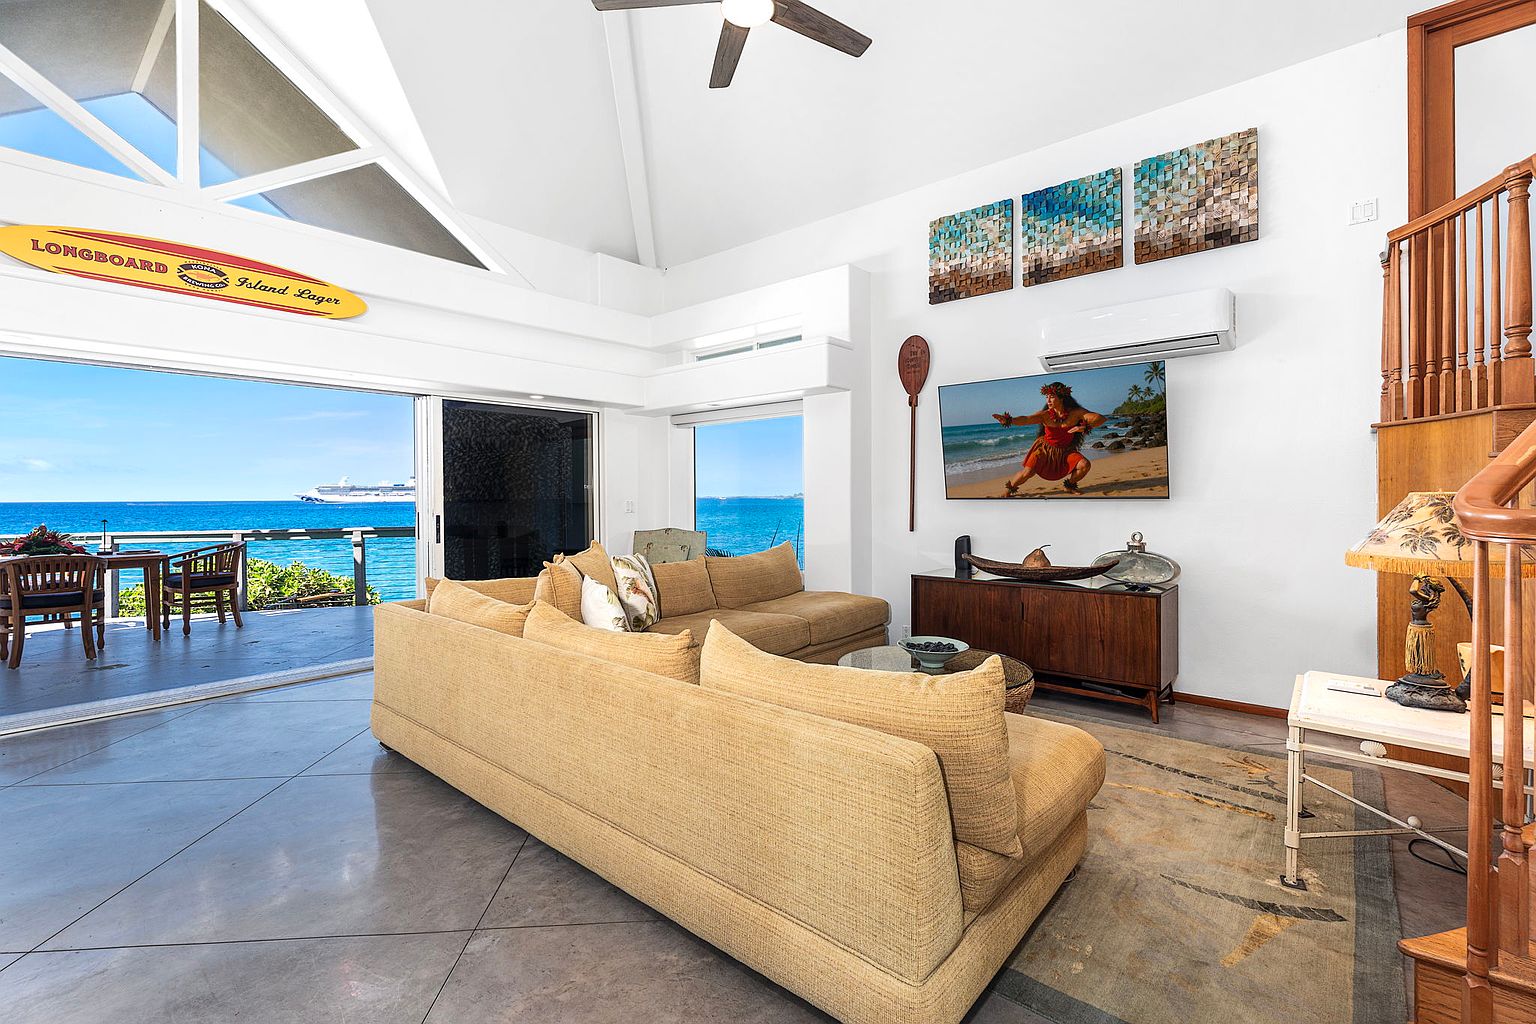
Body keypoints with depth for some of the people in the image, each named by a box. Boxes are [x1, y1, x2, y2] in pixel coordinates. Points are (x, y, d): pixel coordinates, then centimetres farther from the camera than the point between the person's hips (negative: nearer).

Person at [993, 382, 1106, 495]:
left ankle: (1070, 484, 13)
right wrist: (1008, 420, -51)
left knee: (1085, 465, -17)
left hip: (1066, 451, 2)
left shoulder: (1075, 413, -14)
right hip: (1045, 449, -2)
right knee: (1028, 472, -18)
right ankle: (1010, 489, 10)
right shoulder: (1045, 415, -16)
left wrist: (1085, 427, -35)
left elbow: (1100, 418, -16)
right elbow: (1026, 419, -33)